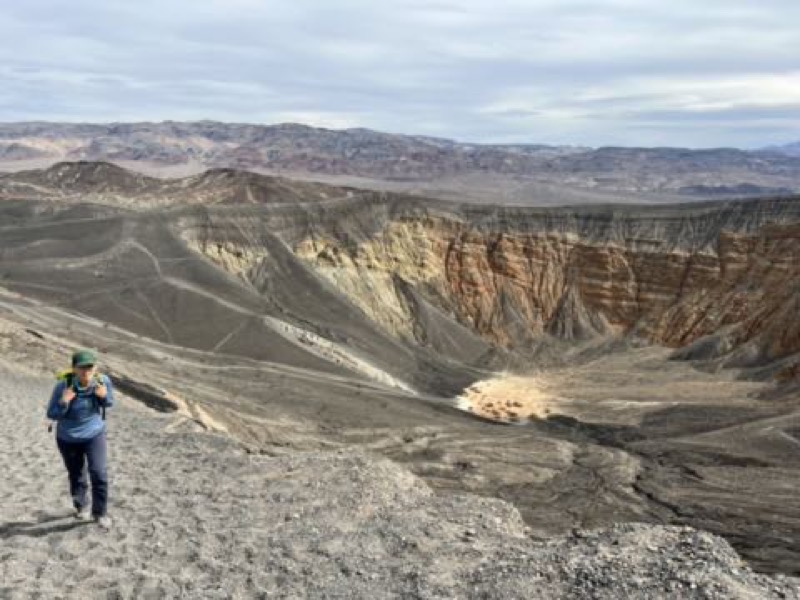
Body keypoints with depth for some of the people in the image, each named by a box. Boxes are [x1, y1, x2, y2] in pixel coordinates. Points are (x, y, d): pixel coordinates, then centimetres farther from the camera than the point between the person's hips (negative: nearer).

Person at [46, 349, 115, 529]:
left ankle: (100, 512, 13)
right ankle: (81, 506, 44)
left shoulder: (103, 380, -21)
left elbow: (109, 402, -2)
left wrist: (104, 396, -25)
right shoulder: (63, 386, -27)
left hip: (94, 434, 0)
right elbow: (51, 414, -16)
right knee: (76, 475, 17)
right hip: (68, 438, 0)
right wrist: (63, 403, -36)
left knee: (99, 473, -8)